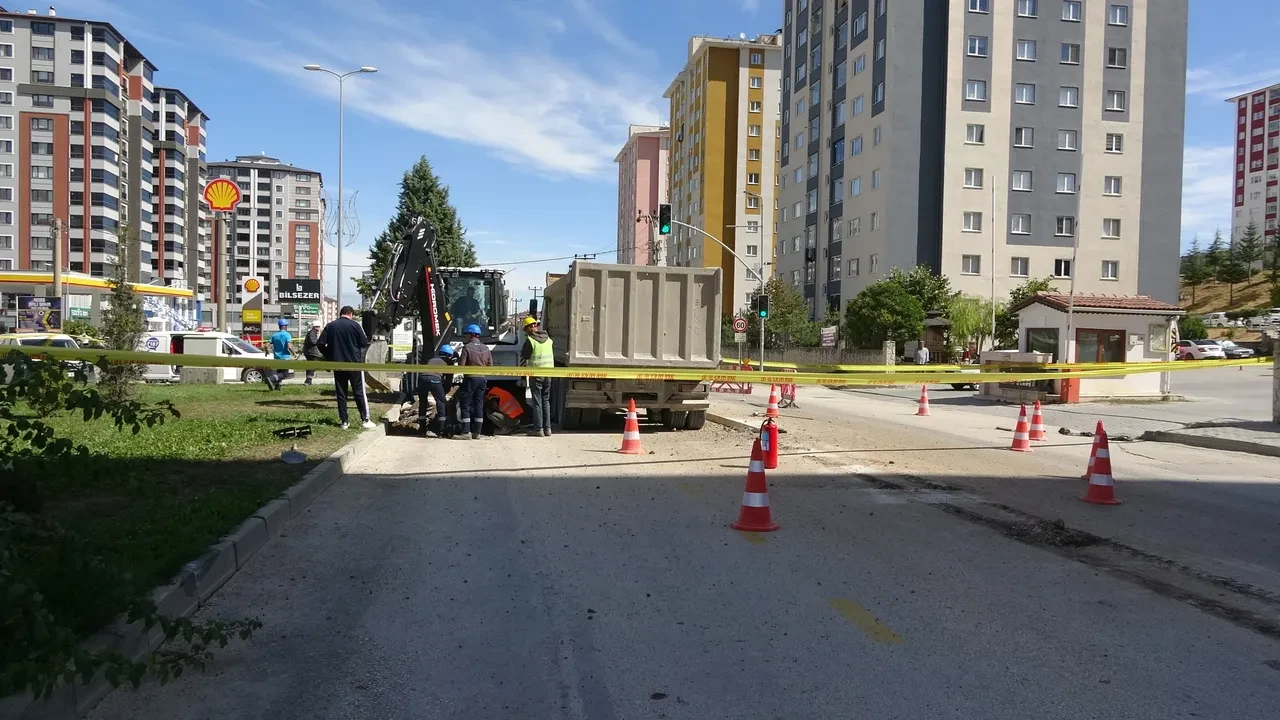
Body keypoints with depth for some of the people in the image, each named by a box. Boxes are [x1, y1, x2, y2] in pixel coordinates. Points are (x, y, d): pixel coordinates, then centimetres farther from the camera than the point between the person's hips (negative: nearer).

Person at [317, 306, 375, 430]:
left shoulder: (330, 326, 2)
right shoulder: (354, 325, -7)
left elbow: (320, 343, 0)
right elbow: (364, 343, -7)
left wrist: (329, 356, 13)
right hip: (354, 364, -3)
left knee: (341, 393, 8)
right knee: (359, 392, 3)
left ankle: (344, 421, 8)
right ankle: (365, 420, 1)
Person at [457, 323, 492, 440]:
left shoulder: (467, 347, -10)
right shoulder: (485, 348, 6)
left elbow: (461, 365, -12)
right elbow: (490, 365, 7)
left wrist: (459, 359, 9)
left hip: (470, 378, -5)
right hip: (482, 379, 5)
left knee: (466, 406, 0)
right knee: (479, 405, 8)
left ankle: (466, 432, -5)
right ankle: (477, 432, 8)